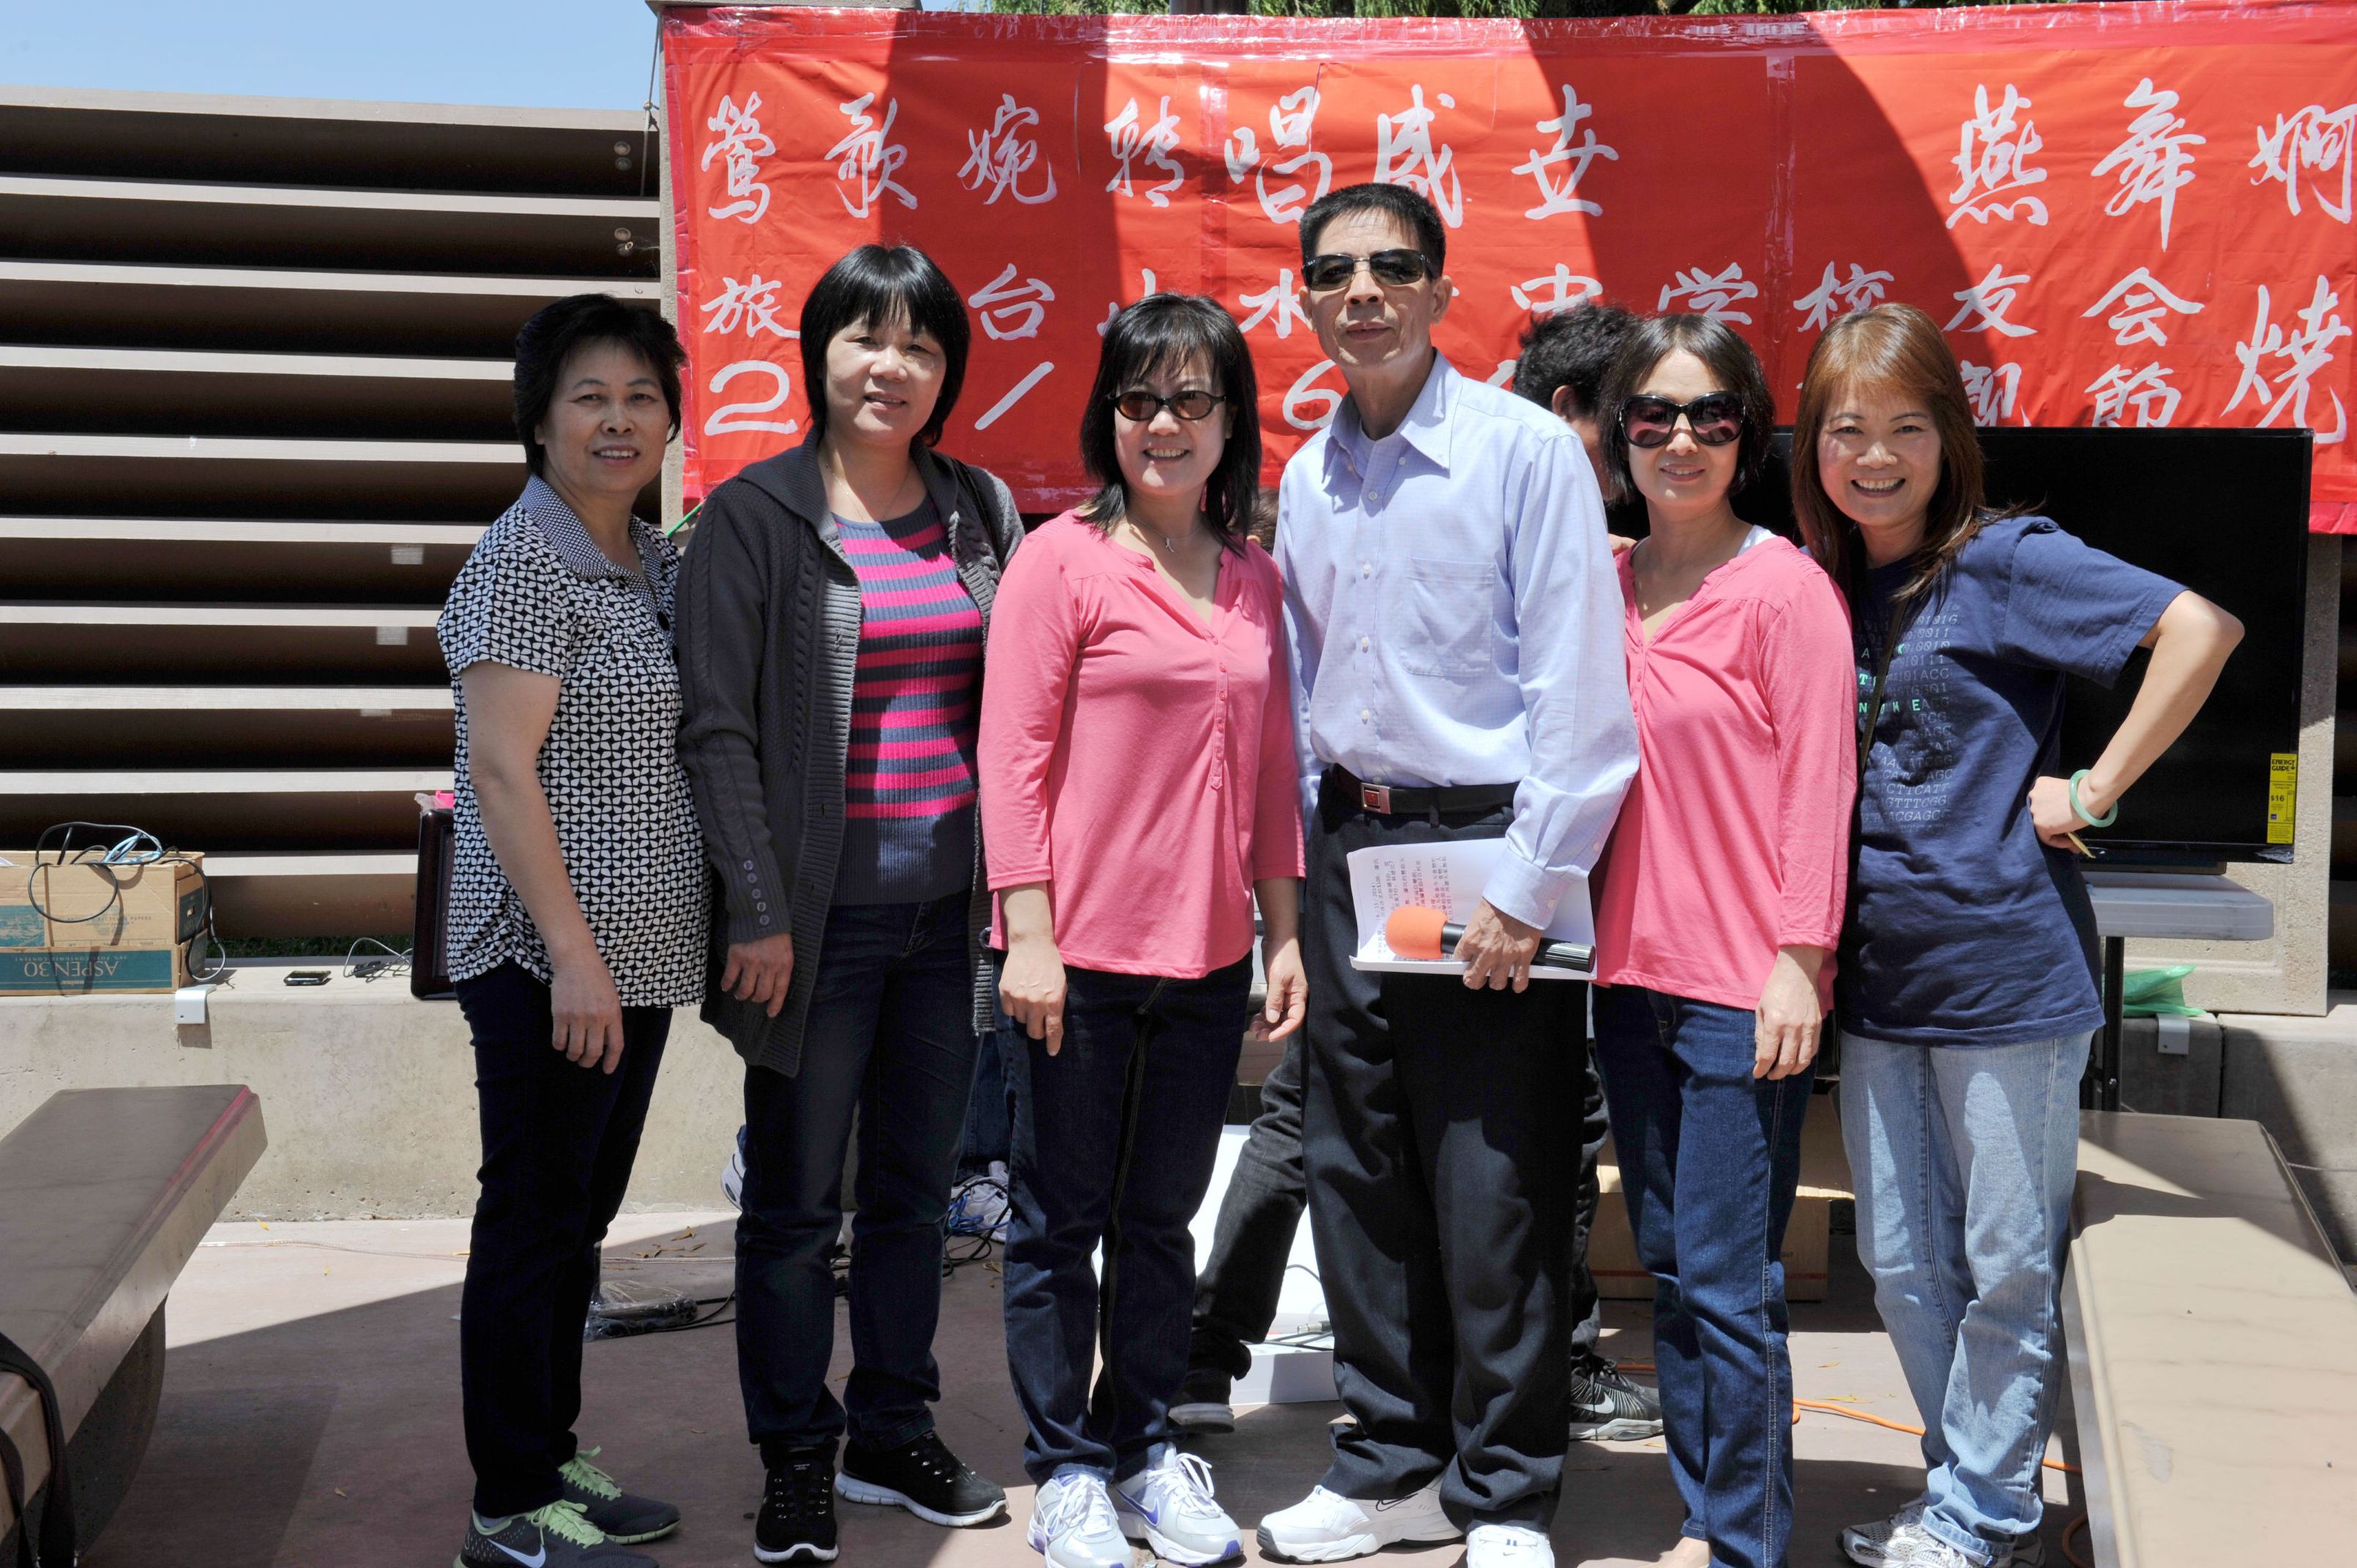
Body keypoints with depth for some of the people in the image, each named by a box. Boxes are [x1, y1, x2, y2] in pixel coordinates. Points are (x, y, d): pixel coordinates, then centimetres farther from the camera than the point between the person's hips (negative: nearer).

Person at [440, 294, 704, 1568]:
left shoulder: (659, 564, 13)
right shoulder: (520, 562, -12)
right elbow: (499, 771, -18)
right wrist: (573, 954, -21)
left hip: (637, 954, 8)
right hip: (550, 963, -8)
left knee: (577, 1221, 16)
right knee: (533, 1223, 0)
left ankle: (555, 1463, 28)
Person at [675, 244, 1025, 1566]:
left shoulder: (981, 510, 9)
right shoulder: (757, 516, -4)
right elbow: (719, 727, -7)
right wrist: (757, 910, -12)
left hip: (950, 899, 5)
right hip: (823, 904, -4)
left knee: (917, 1185, 14)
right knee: (796, 1197, 5)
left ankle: (895, 1432, 28)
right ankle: (797, 1461, 18)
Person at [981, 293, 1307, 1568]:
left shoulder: (1254, 580, 10)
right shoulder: (1063, 558, -6)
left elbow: (1272, 770, 13)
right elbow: (1013, 757, -9)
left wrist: (1285, 932, 10)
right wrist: (1030, 935, -14)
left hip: (1207, 959, 5)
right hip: (1082, 956, -4)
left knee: (1162, 1220, 15)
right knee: (1060, 1223, 7)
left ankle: (1145, 1450, 29)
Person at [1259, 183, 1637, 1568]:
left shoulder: (1526, 450, -8)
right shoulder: (1309, 479, 11)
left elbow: (1579, 691, -11)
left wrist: (1527, 892, -15)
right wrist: (1308, 874, 13)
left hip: (1488, 844, -6)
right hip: (1351, 844, 6)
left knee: (1494, 1191, -1)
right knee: (1359, 1172, 12)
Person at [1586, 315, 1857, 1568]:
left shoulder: (1785, 587, -7)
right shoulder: (1607, 587, 11)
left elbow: (1819, 783, -10)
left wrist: (1799, 964, -14)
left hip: (1745, 990, -7)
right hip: (1632, 971, 7)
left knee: (1727, 1284, -4)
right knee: (1668, 1267, 13)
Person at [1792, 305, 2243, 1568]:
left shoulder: (2002, 561, -9)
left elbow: (2202, 627, -17)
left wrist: (2093, 793, -16)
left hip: (2007, 975, -6)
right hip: (1880, 981, 6)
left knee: (2008, 1264, 6)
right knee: (1901, 1262, 13)